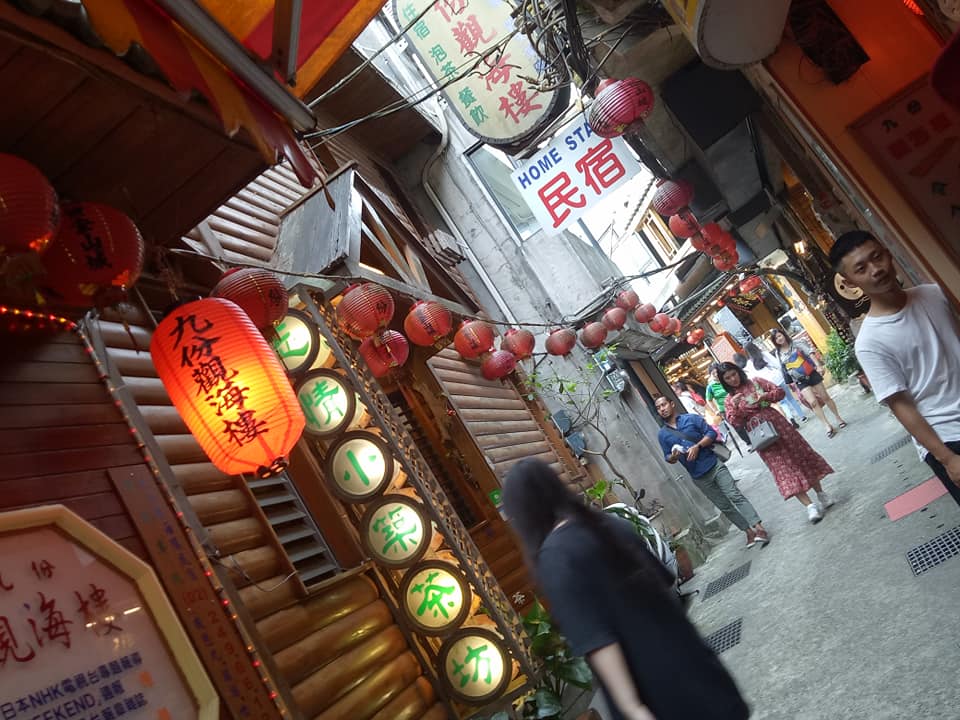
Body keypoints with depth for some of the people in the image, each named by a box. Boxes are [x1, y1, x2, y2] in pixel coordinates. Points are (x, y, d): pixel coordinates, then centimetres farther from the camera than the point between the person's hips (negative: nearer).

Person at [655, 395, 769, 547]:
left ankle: (759, 527, -13)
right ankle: (749, 531, 16)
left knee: (735, 496, -11)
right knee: (724, 506, 7)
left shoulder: (691, 418, -1)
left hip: (714, 465, -2)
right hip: (699, 477, 2)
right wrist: (673, 456, -17)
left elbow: (712, 433, -3)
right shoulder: (662, 435, 4)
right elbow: (667, 458, 7)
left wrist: (697, 446, -17)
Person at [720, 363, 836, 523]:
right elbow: (734, 422, -6)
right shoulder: (729, 399, 3)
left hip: (776, 422, 2)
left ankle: (821, 494, 24)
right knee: (782, 466, -7)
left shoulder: (757, 382, 5)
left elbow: (780, 392, 3)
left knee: (800, 453, 7)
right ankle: (810, 506, -10)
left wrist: (766, 396, -15)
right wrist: (735, 407, -23)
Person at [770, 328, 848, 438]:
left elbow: (808, 356, 0)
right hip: (800, 380, 0)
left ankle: (838, 418, 24)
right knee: (812, 402, -11)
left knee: (825, 397, 8)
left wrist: (817, 367, -9)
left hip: (811, 374, 0)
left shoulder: (795, 345, -1)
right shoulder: (778, 354, -1)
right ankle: (828, 426, -5)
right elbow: (784, 370, 3)